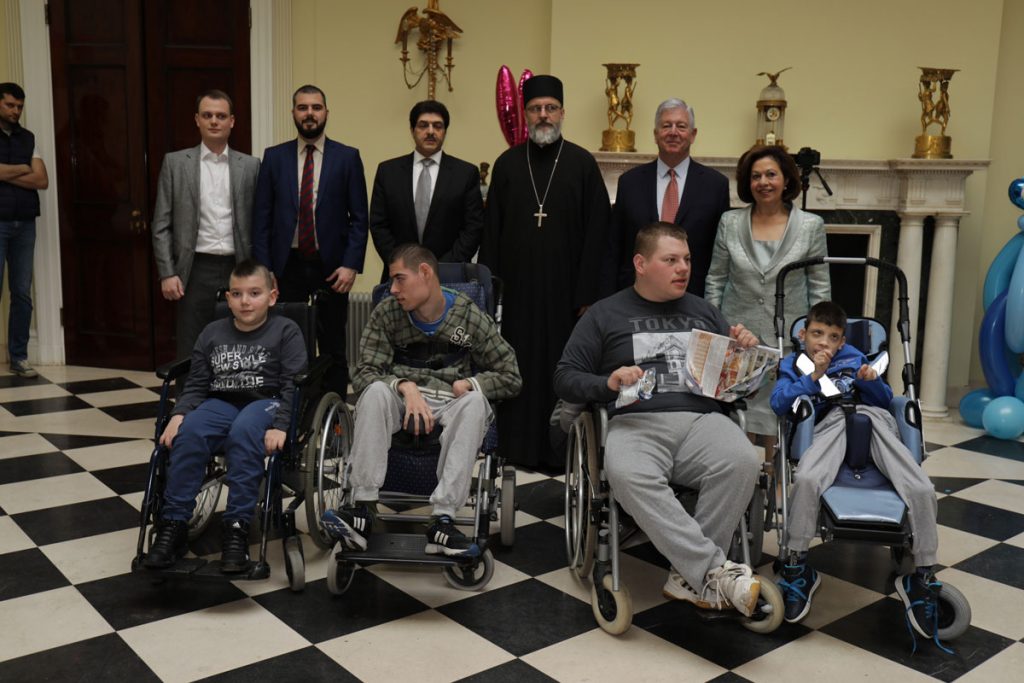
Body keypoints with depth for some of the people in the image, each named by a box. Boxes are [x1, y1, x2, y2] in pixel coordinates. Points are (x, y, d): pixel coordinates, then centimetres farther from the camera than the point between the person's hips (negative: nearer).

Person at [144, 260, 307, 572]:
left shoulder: (286, 331, 2)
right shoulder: (212, 333, 13)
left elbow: (292, 385, -6)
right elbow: (196, 385, 11)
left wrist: (280, 426, -20)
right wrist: (178, 414, -8)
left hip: (266, 402, -3)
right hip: (221, 403, 4)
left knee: (242, 432, -37)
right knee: (188, 432, -28)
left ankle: (237, 528, -31)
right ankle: (173, 524, -21)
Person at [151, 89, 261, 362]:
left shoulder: (250, 165, 7)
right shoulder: (175, 162, 5)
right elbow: (161, 224, 3)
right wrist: (167, 274, -5)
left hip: (238, 269, 1)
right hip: (196, 270, -1)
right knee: (190, 354, 1)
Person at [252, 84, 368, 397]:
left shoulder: (347, 157, 3)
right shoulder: (274, 157, 7)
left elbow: (359, 217, 0)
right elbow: (261, 217, 5)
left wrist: (351, 265, -9)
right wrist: (263, 269, -2)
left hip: (330, 267, -1)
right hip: (286, 266, 1)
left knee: (333, 349, 6)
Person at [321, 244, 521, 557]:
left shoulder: (470, 316, -2)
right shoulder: (386, 313, 0)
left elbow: (510, 377, 1)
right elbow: (363, 372, -6)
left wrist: (467, 384, -17)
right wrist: (406, 386, -24)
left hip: (451, 401, -1)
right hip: (402, 398, 1)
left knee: (475, 400, -34)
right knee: (376, 391, -31)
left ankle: (442, 521, -39)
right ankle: (362, 511, -35)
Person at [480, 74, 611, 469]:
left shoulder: (583, 164, 1)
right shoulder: (507, 164, 8)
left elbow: (596, 233, -2)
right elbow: (491, 231, 8)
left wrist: (587, 293, -8)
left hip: (564, 288, -2)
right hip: (517, 287, 2)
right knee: (519, 367, 7)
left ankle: (558, 449, 15)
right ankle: (518, 445, 19)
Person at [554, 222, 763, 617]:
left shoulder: (703, 312, 26)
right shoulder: (605, 314, 16)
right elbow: (565, 378, 11)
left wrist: (747, 351, 6)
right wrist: (608, 383, -8)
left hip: (701, 418, 3)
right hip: (635, 421, -2)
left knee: (742, 463, -32)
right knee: (628, 476, -37)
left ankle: (691, 576, -22)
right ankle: (715, 572, -34)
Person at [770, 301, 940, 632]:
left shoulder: (854, 358, 30)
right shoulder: (793, 364, 24)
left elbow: (885, 400, 23)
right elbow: (778, 402, 3)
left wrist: (870, 380, 2)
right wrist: (814, 376, -6)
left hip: (873, 419, 2)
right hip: (831, 426, -2)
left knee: (922, 490, -22)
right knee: (805, 479, -36)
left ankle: (922, 577, -4)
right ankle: (797, 567, -18)